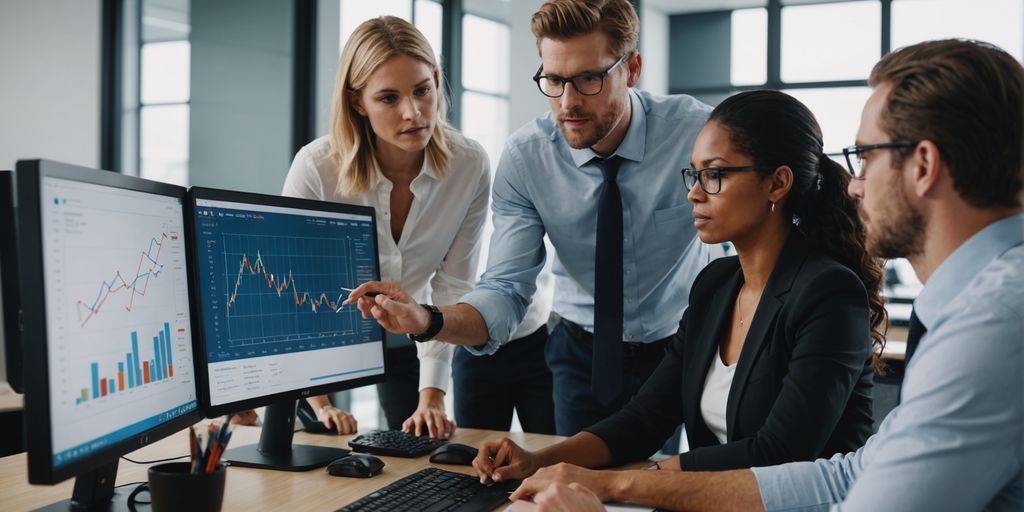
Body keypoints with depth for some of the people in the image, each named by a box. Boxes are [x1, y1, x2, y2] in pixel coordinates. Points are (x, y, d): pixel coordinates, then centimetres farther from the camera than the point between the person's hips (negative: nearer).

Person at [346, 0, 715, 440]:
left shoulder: (696, 131, -20)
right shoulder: (524, 156, -15)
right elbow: (507, 289, -17)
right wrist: (428, 321, -37)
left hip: (685, 354, -1)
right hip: (584, 355, 1)